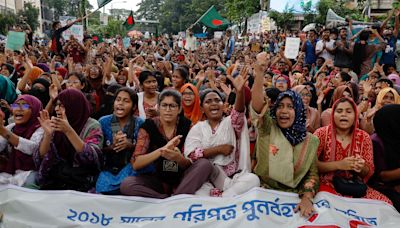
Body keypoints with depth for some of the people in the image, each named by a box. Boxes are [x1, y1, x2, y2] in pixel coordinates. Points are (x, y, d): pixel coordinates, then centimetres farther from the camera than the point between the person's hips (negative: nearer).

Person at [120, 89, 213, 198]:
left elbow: (189, 164, -8)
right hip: (157, 179, 0)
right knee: (126, 184, -27)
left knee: (205, 164, -25)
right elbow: (135, 164, -16)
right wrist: (162, 150, -32)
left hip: (182, 179, 1)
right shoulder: (148, 126, -7)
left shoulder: (186, 125, -5)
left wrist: (179, 158, -33)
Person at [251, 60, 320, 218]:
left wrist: (307, 198, -16)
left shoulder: (310, 141, 5)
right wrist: (259, 73, -30)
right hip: (264, 191, -1)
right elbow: (257, 104, -17)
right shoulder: (267, 128, -1)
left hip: (294, 196, 2)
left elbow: (313, 174, 2)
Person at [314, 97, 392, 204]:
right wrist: (338, 165, -24)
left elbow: (369, 172, 7)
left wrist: (361, 168, -18)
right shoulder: (322, 133, -5)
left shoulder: (364, 137, 4)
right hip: (328, 185, -4)